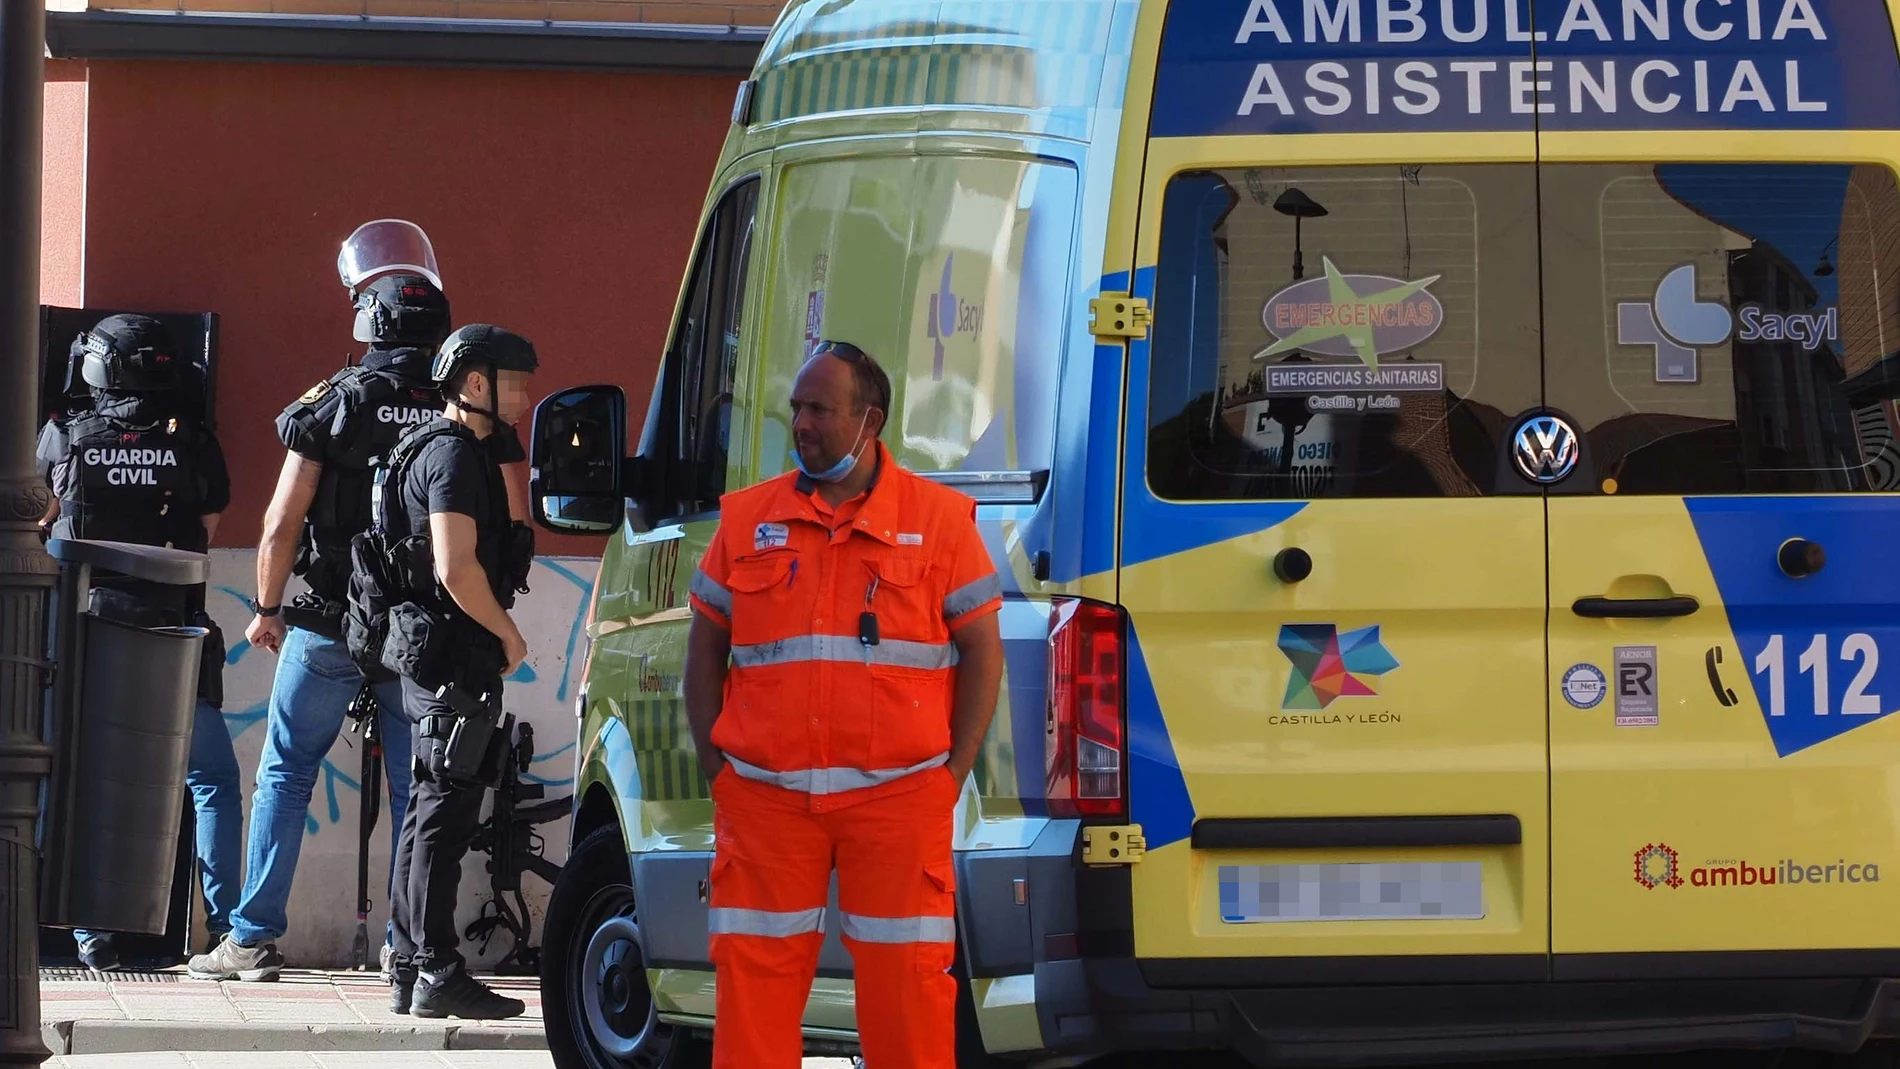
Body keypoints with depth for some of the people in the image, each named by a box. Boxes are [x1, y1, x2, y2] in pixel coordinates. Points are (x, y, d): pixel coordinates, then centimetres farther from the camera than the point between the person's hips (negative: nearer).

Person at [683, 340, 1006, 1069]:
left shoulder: (939, 518, 3)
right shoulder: (747, 518, 8)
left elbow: (982, 652, 4)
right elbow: (705, 651, 13)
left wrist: (953, 775, -3)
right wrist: (716, 769, 5)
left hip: (897, 794, -2)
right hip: (766, 797, 2)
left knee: (906, 980, -1)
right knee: (753, 979, 1)